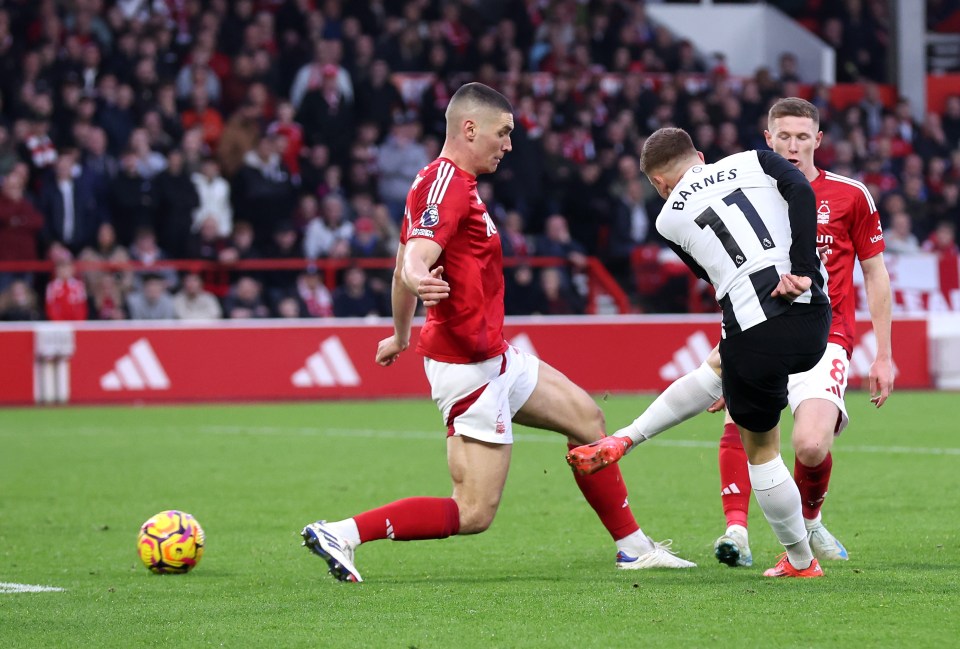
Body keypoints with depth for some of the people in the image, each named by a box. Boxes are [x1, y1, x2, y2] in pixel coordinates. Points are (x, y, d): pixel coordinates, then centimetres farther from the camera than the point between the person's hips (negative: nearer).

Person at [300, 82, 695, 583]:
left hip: (494, 357, 11)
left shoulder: (454, 182, 13)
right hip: (470, 367, -11)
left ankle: (634, 547, 31)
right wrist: (421, 282, -58)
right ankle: (342, 535, -11)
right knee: (474, 513, -11)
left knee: (586, 419, 21)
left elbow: (404, 263, 24)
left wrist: (401, 335, 36)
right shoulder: (447, 183, -19)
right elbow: (414, 261, -34)